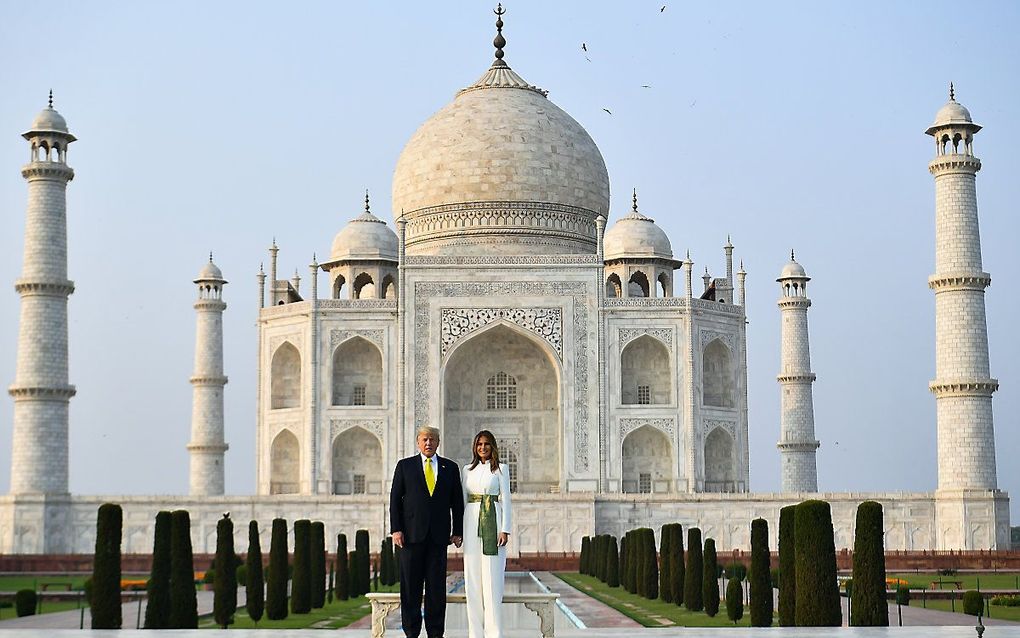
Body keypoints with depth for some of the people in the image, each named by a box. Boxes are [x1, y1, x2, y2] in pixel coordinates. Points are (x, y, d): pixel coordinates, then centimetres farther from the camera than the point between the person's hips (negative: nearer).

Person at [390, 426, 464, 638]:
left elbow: (457, 502, 11)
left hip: (438, 535, 1)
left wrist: (457, 531, 4)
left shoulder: (450, 468, 11)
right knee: (410, 586, 1)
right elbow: (395, 499, 4)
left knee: (437, 587, 1)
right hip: (412, 533, -1)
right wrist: (396, 529, -5)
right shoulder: (405, 466, 7)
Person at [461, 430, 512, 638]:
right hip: (471, 522, 4)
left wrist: (505, 530, -9)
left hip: (492, 522, -4)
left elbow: (505, 499, -1)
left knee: (492, 578, -6)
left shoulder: (500, 469, 4)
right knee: (472, 578, 2)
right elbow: (462, 499, 14)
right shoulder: (468, 470, 14)